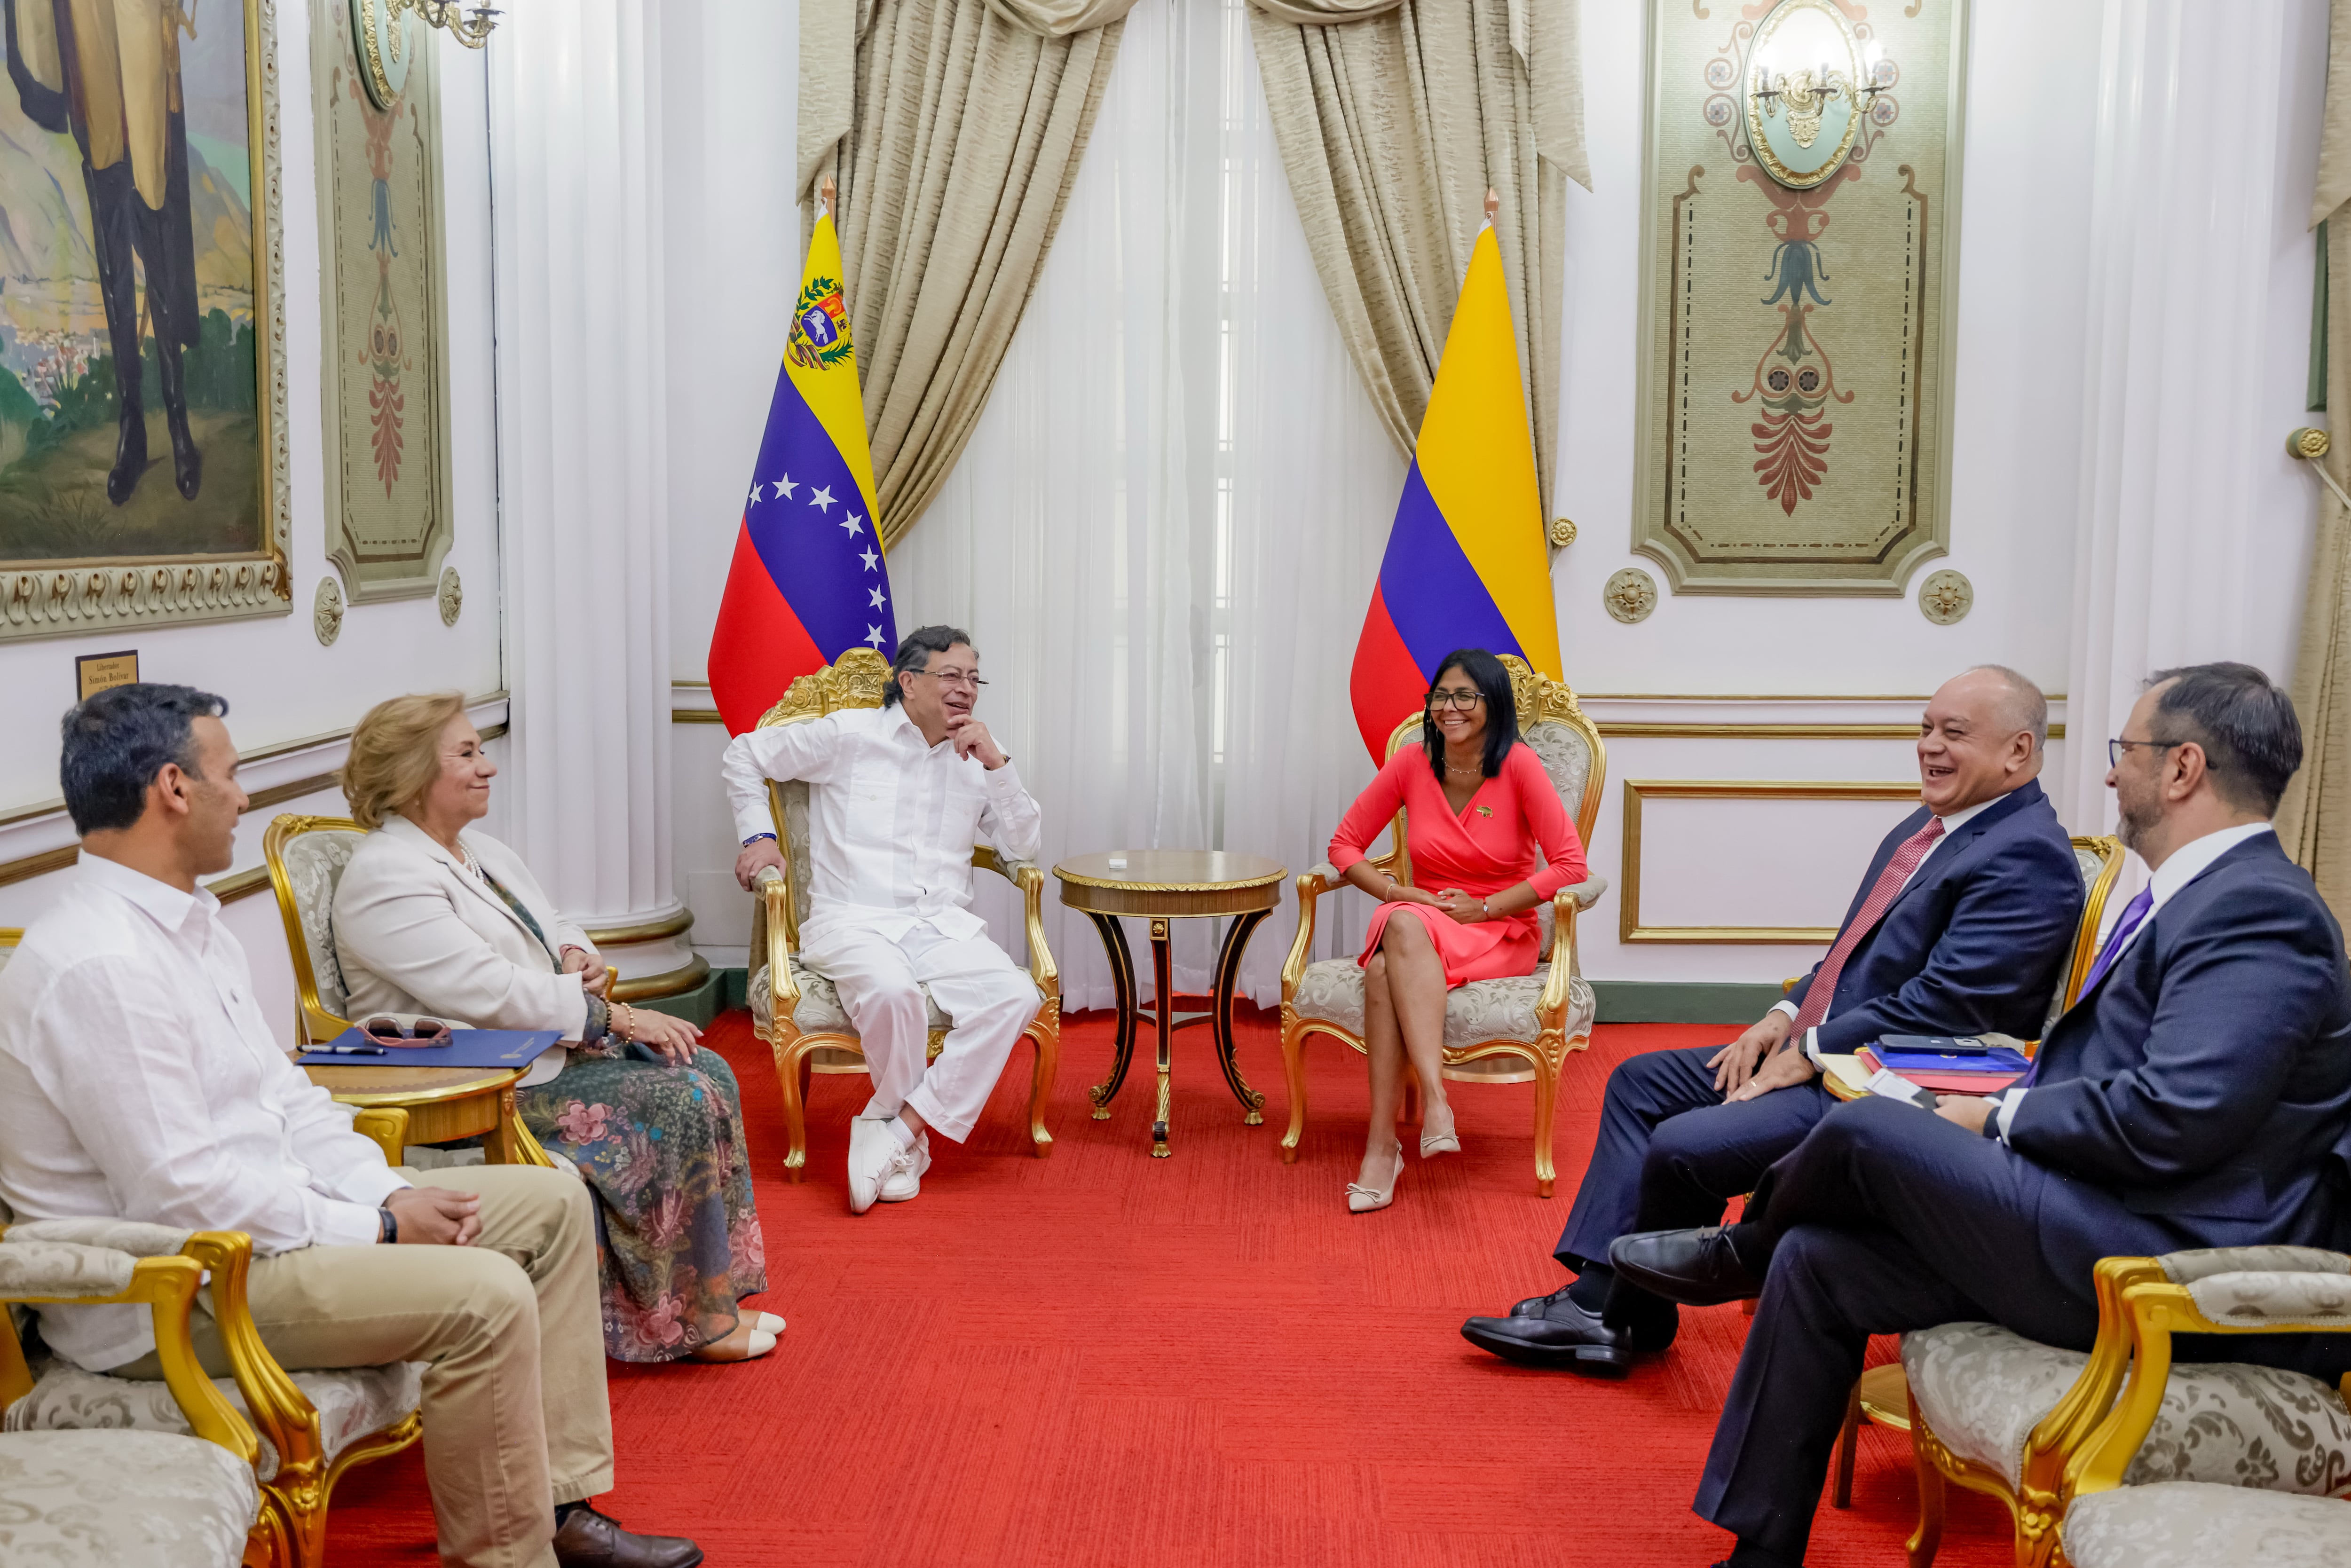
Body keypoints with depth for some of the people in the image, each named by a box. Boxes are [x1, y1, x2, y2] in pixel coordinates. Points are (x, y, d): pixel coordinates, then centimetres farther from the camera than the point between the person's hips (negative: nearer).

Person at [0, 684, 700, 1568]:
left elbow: (284, 1097, 14)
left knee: (551, 1204, 7)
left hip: (256, 1215, 11)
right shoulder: (97, 966, -23)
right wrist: (378, 1228, -17)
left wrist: (390, 1192, -1)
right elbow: (181, 1193, -26)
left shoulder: (189, 925, 11)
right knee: (485, 1295, -27)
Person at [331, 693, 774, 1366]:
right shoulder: (386, 876, -16)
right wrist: (619, 1017, -21)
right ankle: (695, 1320, -7)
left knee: (707, 1074, -5)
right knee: (677, 1104, -19)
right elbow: (490, 994, -24)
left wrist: (575, 958, -1)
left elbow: (559, 928, 24)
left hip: (544, 1051, 10)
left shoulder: (480, 850, 15)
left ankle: (717, 1294, -2)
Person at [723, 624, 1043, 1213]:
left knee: (1016, 997, -26)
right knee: (891, 991, -38)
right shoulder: (848, 735, 4)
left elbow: (1023, 845, 10)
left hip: (945, 925, 4)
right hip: (853, 922, -4)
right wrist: (757, 835, 6)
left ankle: (898, 1130, -22)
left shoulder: (980, 756, 15)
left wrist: (997, 765, 0)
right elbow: (744, 755, 15)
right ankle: (910, 1145, -13)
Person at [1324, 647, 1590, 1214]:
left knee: (1389, 966, -35)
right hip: (1420, 927, 3)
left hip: (1503, 935, -3)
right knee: (1392, 944, -35)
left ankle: (1383, 1142, -38)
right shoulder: (1412, 763, 2)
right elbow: (1345, 844, 7)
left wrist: (1482, 908, -14)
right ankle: (1435, 1101, -41)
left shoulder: (1519, 765, -8)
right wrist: (1404, 895, -9)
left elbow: (1570, 865, -11)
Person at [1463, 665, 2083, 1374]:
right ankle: (1595, 1302, 5)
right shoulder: (1928, 827, 14)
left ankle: (1636, 1320, 7)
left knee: (1683, 1150, -20)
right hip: (1817, 1053, 11)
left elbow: (1945, 1003, -24)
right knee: (1641, 1081, 9)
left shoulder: (2030, 856, -17)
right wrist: (1786, 1016, 5)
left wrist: (1808, 1054, -18)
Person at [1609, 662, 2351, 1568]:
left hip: (2158, 1270, -10)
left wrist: (2001, 1118, -13)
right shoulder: (2222, 893, 17)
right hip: (2117, 1232, 10)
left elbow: (2171, 1119, -27)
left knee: (1866, 1129, -17)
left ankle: (1743, 1252, 18)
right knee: (1815, 1261, 4)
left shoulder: (2256, 909, -16)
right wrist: (2022, 1079, 6)